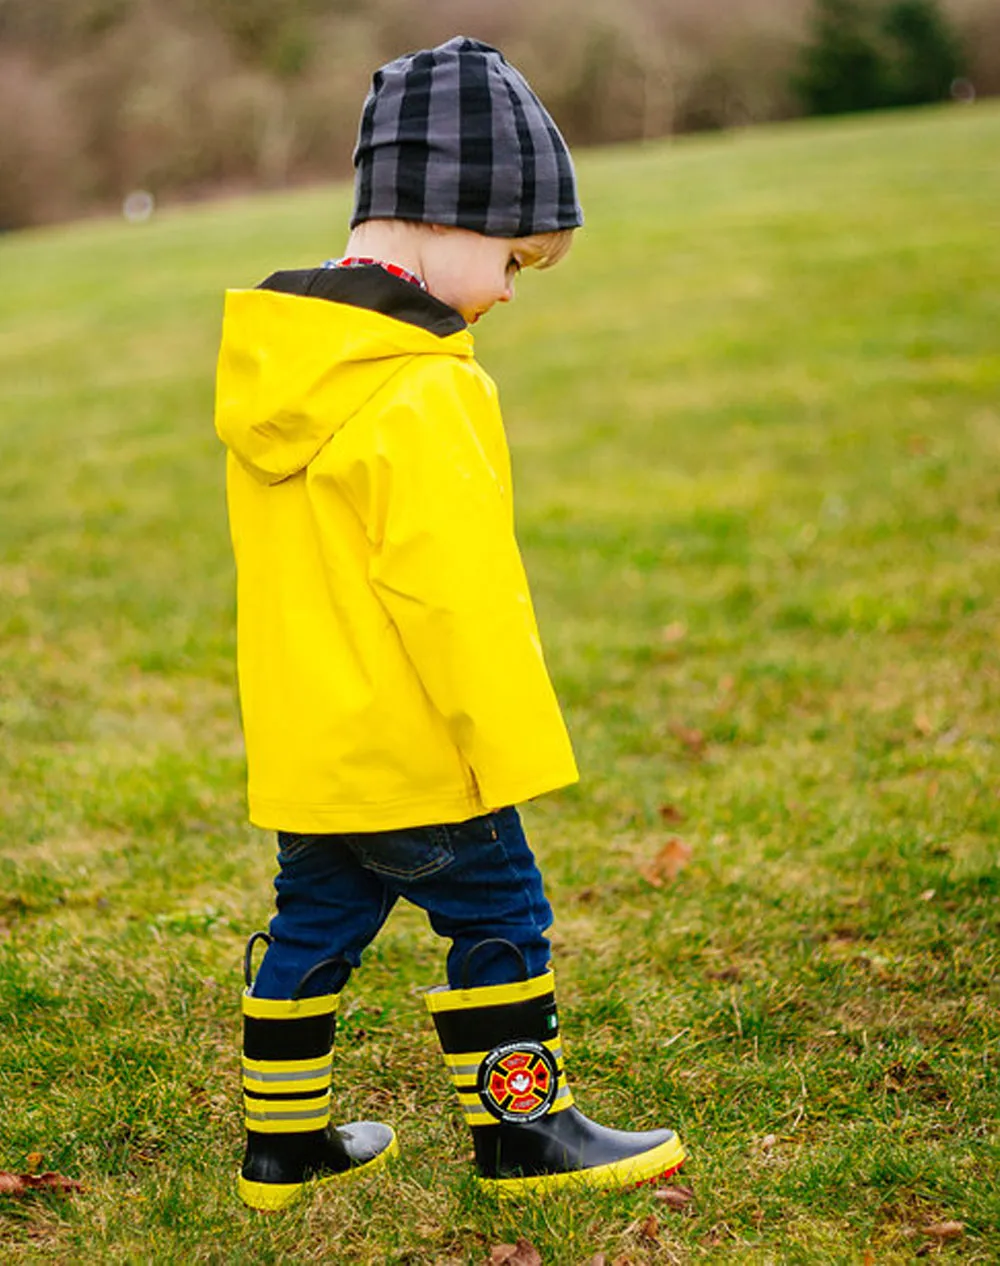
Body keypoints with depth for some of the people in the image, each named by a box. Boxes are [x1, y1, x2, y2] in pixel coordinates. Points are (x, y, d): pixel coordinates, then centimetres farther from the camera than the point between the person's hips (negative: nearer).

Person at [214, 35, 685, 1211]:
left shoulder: (273, 373, 7)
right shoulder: (424, 396, -22)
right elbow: (453, 591, -23)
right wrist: (511, 745, -15)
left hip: (299, 748, 8)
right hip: (416, 753, -8)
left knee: (312, 926, 17)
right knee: (498, 919, 7)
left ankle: (282, 1145, 27)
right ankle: (521, 1129, 18)